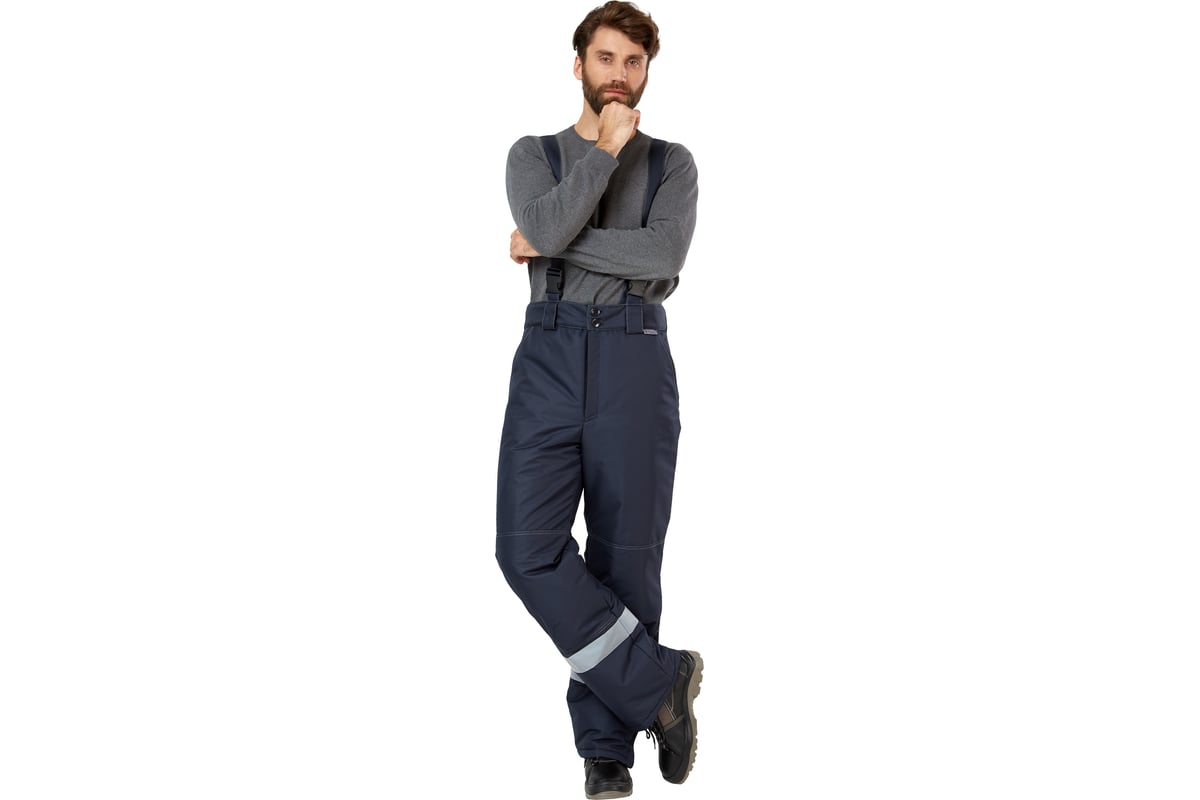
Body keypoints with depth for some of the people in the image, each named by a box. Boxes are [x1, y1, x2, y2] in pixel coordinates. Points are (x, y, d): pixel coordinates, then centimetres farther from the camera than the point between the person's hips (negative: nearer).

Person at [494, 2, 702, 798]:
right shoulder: (533, 155, 14)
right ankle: (658, 682, -2)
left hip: (636, 365, 0)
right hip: (550, 359, 1)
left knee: (626, 559, -1)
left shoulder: (673, 164, 12)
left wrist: (549, 247, -7)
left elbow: (665, 254, -9)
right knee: (530, 549, -15)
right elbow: (546, 228, -10)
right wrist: (605, 148, -6)